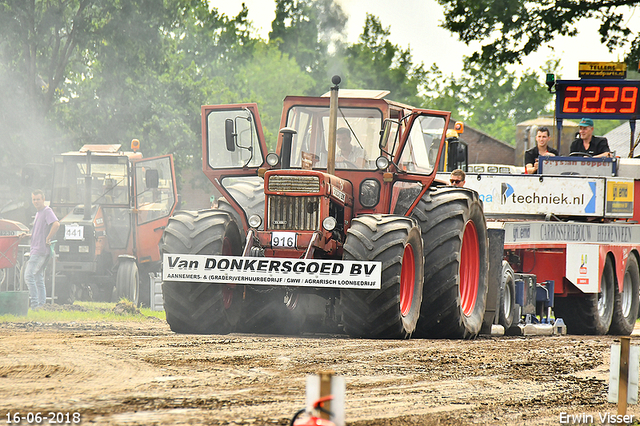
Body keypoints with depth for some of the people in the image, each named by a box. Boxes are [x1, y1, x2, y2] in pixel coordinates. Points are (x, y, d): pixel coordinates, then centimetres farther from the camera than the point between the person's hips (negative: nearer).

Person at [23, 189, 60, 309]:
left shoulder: (47, 211, -9)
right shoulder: (38, 213, 20)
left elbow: (56, 224, -27)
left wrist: (48, 239, -23)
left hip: (41, 250, -10)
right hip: (35, 250, 10)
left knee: (29, 275, -17)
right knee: (39, 279, 10)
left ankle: (35, 303, -20)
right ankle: (42, 305, 12)